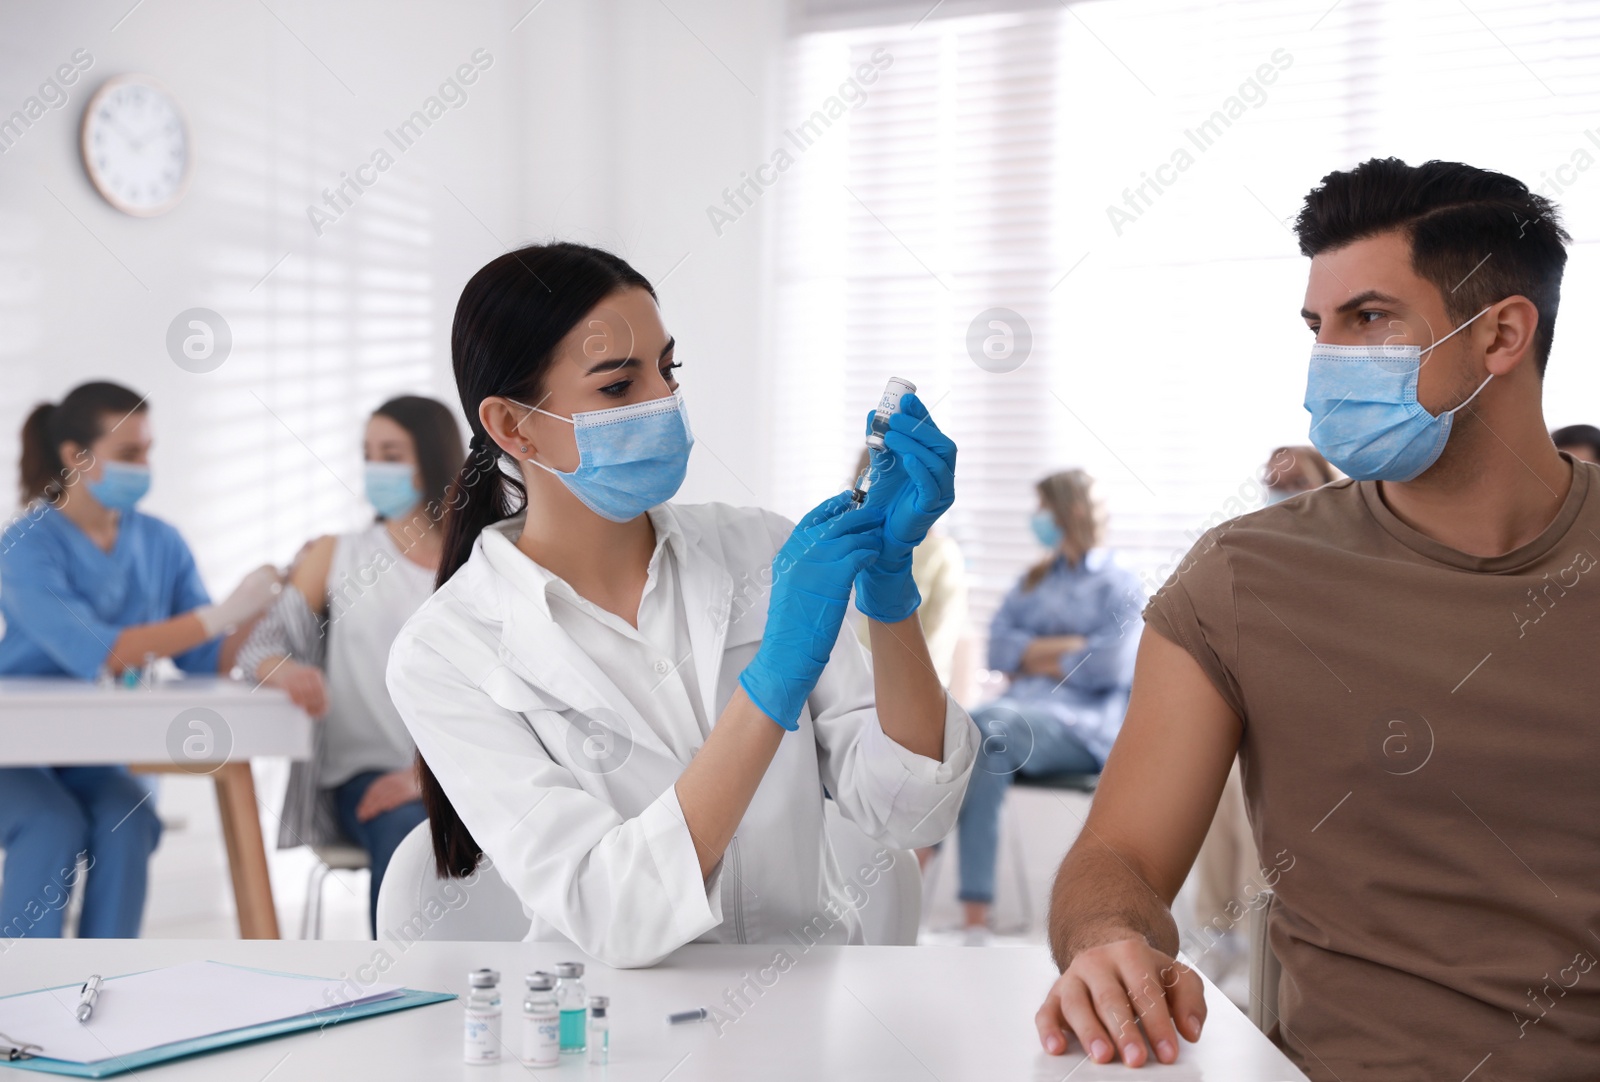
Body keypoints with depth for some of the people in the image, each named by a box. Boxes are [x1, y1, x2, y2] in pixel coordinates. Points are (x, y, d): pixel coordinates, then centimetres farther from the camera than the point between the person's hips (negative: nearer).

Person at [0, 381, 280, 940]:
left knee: (127, 823, -27)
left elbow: (210, 661, -3)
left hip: (99, 755, 3)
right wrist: (219, 614, -29)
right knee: (57, 828, -32)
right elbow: (94, 654, -27)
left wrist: (264, 608, -23)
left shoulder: (159, 543, 2)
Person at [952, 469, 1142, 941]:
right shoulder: (1035, 580, 23)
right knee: (988, 760, -32)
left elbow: (1106, 668, -9)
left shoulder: (1120, 588, 5)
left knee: (984, 725, -34)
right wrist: (1067, 647, -4)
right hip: (1021, 710, 5)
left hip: (1084, 727, -5)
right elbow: (999, 648, 11)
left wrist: (1034, 659, 1)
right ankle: (975, 923, -37)